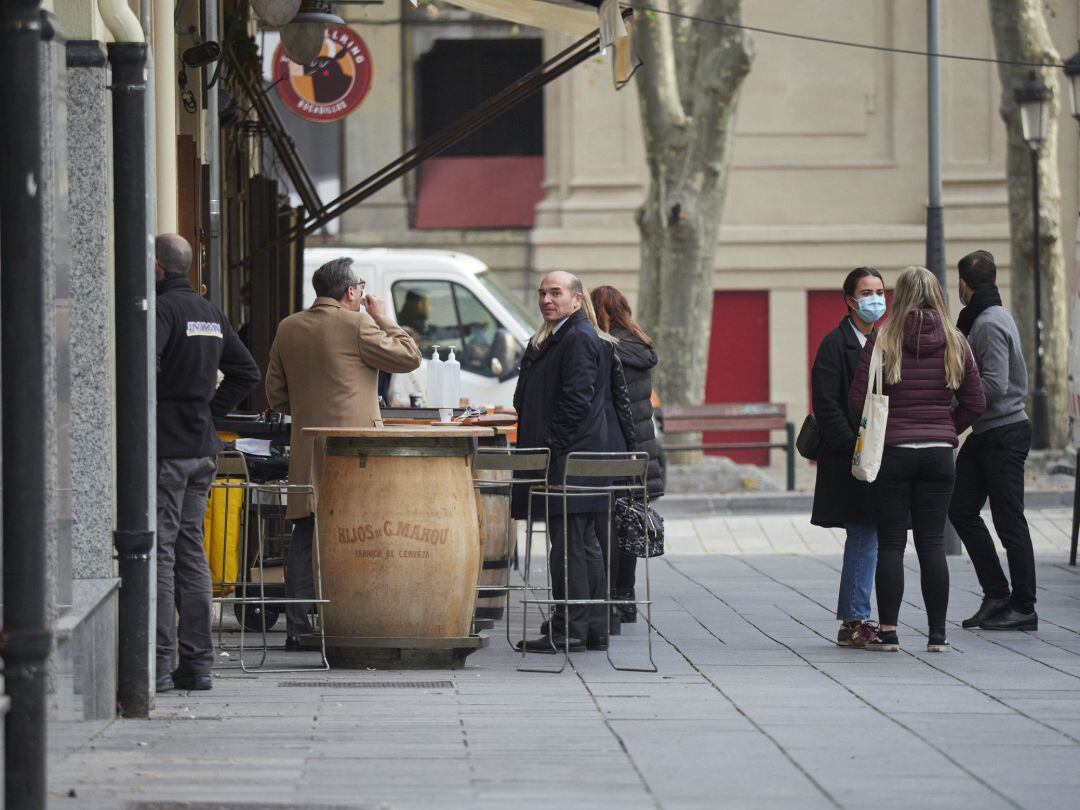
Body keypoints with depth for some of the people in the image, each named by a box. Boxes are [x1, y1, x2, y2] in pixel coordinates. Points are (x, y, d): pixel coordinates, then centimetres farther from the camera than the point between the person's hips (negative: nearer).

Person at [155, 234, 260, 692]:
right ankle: (197, 663, 12)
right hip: (204, 447, 8)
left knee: (158, 551, -6)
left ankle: (158, 664, -9)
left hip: (166, 446, -8)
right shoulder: (211, 314, 15)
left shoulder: (161, 309, -11)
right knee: (191, 552, 11)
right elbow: (247, 372, 21)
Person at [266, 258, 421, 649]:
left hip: (306, 451, 5)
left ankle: (297, 627, 6)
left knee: (305, 540, 7)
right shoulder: (356, 325, -9)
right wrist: (384, 320, 8)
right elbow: (408, 357, -3)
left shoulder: (287, 329, 10)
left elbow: (276, 394, 15)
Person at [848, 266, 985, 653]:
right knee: (933, 543, 6)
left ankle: (888, 631, 0)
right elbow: (975, 403, 5)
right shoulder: (955, 343, 2)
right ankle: (937, 634, 5)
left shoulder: (881, 341, -6)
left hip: (892, 453, -2)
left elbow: (858, 400, -7)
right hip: (939, 454, 2)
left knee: (890, 543, 3)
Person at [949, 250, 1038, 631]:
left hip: (1004, 433, -10)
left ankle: (1023, 608, 2)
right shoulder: (992, 318, 15)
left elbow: (994, 386, -23)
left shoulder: (990, 324, -16)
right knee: (962, 510, 10)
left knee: (1009, 521, -4)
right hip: (985, 434, 10)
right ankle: (996, 595, 13)